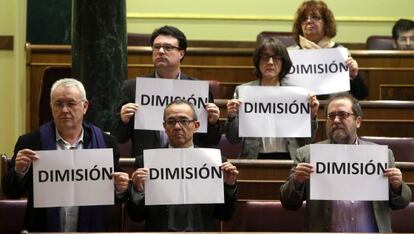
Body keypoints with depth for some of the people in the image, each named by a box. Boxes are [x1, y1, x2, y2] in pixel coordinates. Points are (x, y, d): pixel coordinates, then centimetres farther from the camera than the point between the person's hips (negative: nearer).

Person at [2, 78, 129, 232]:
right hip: (45, 228, -1)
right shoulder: (30, 143, 4)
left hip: (89, 229, 1)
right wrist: (19, 171, -12)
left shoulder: (105, 143, 5)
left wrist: (120, 189, -8)